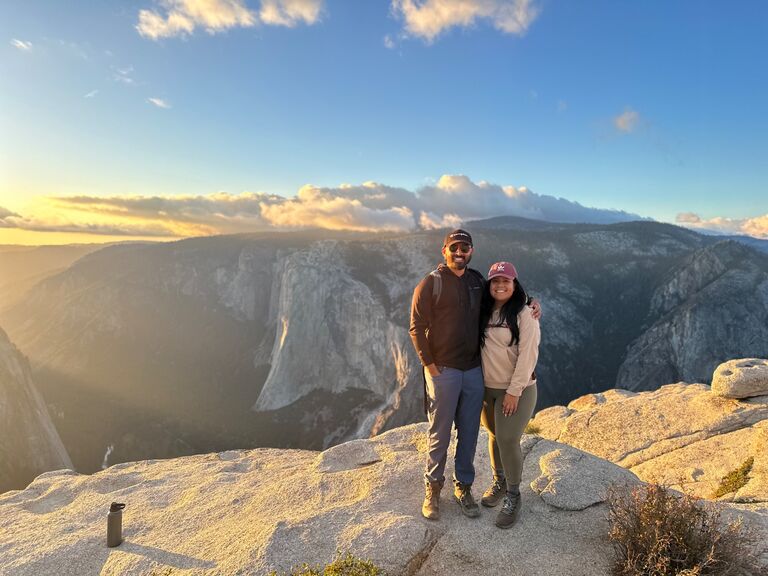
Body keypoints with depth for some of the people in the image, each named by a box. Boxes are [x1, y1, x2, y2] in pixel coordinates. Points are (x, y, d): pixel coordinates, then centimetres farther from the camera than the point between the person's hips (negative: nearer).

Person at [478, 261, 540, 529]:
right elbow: (477, 348, 8)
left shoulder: (525, 314, -13)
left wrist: (514, 391, -18)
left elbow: (528, 355, -16)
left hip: (516, 389, -5)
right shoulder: (484, 312, 5)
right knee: (495, 436, 16)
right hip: (488, 387, 5)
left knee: (508, 440, -6)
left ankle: (513, 497, 14)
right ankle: (499, 482, 37)